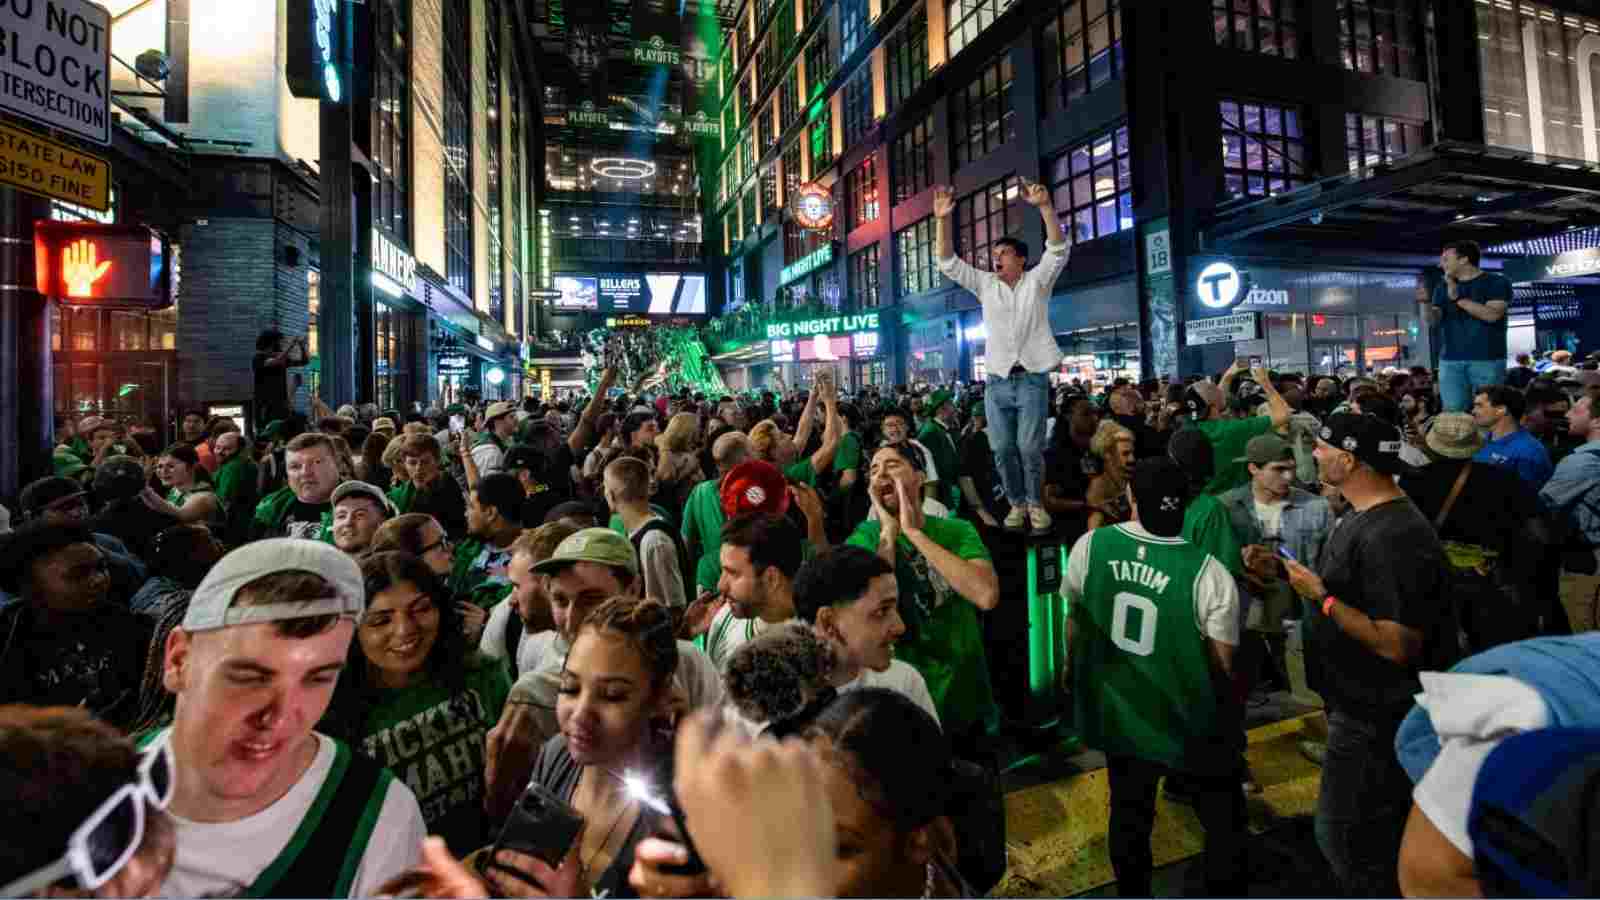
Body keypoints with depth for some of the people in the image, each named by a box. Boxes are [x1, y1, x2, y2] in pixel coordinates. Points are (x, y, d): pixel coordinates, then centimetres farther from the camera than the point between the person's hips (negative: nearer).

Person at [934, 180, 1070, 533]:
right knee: (1002, 450, 3)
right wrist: (943, 220, -8)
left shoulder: (1037, 281, 6)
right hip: (997, 382, 3)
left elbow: (1058, 248, -10)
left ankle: (1036, 503, 12)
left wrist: (1044, 206, -24)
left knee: (1030, 448, -6)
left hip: (1032, 379, -3)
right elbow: (948, 262, 5)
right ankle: (1016, 503, 17)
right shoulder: (985, 285, 12)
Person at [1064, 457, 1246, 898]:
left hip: (1117, 712, 3)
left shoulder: (1090, 545, -14)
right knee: (1223, 819, 22)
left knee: (1130, 816, 22)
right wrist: (1229, 719, 7)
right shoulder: (1209, 573, -22)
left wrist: (1074, 668, 19)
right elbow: (1223, 664, -13)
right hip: (1189, 720, -3)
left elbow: (1074, 621, 0)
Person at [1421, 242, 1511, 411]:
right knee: (1453, 413, -2)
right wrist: (1424, 302, -14)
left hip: (1487, 359, -3)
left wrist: (1458, 298, -14)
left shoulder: (1497, 282, 1)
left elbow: (1492, 314, -13)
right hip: (1451, 360, 3)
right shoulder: (1442, 287, 14)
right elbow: (1432, 319, 4)